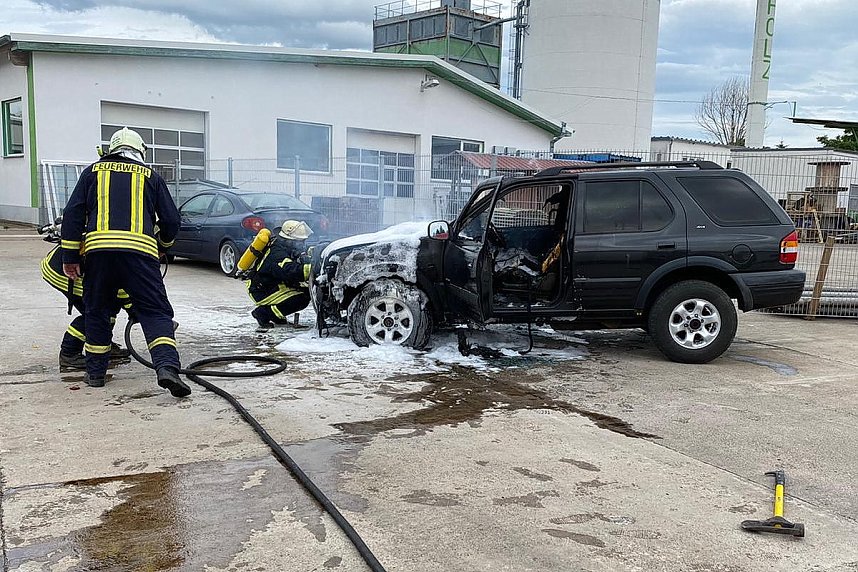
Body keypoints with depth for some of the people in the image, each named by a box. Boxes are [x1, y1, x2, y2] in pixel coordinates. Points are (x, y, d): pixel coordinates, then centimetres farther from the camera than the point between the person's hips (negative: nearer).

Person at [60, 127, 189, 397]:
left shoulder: (93, 171, 21)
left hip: (98, 247, 2)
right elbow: (171, 220, 17)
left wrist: (70, 257, 13)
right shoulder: (150, 176, 19)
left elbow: (73, 213, 13)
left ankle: (95, 372, 23)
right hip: (140, 248, -1)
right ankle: (167, 367, -20)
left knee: (96, 311, 17)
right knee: (155, 312, -1)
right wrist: (163, 245, 37)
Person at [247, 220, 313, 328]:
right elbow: (290, 272, -43)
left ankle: (276, 315, 9)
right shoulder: (277, 254, -27)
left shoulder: (284, 248, 4)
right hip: (261, 293, -10)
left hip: (276, 285, 10)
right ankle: (262, 313, -11)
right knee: (302, 299, -24)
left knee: (306, 290, 0)